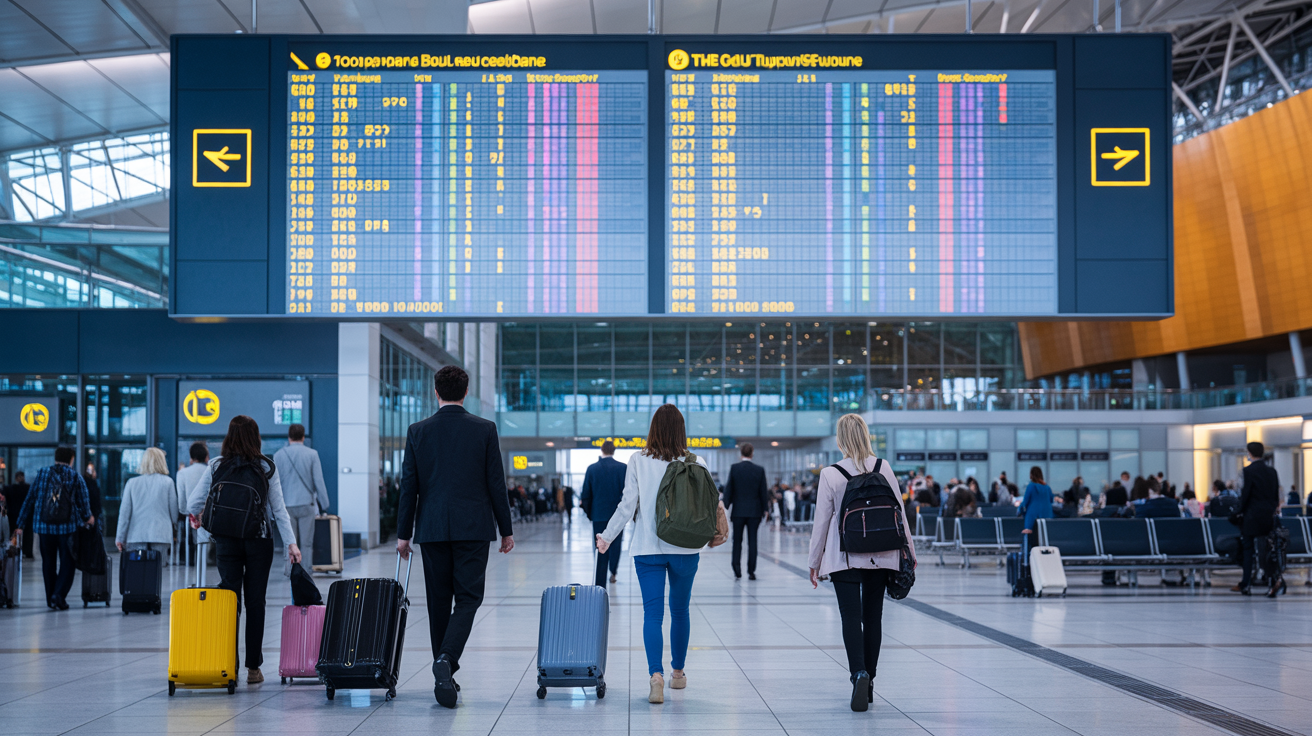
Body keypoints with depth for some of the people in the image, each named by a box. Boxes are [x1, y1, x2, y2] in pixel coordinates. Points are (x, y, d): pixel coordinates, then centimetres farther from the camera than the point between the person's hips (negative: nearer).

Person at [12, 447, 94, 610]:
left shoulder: (42, 473, 4)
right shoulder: (75, 477, -1)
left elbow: (29, 500, 4)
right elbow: (84, 501, 2)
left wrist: (20, 525, 9)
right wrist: (86, 518, 23)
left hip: (44, 526, 2)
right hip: (67, 526, -2)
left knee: (48, 564, 12)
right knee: (67, 563, 4)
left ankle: (51, 599, 14)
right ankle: (59, 594, -14)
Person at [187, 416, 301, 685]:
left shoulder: (216, 466, -1)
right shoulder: (267, 467, -2)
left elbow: (193, 503, 2)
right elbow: (279, 509, -3)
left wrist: (195, 517, 24)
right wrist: (291, 543, 0)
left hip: (226, 541, 1)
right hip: (259, 541, -1)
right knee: (255, 602, 4)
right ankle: (253, 667, 5)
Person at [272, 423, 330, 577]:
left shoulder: (278, 455, 2)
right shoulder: (312, 454, -2)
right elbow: (319, 481, -2)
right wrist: (324, 504, 5)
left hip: (286, 505, 1)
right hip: (306, 503, -1)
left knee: (289, 542, 7)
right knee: (307, 542, 4)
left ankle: (290, 570, 3)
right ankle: (306, 569, 4)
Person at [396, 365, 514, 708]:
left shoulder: (418, 431, 1)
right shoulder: (485, 429, -2)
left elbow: (409, 486, 2)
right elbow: (496, 483, -1)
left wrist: (403, 533, 8)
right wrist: (506, 529, 7)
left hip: (432, 528, 2)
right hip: (473, 527, -2)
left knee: (439, 601, 10)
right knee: (468, 597, 1)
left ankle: (445, 675, 15)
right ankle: (447, 659, -22)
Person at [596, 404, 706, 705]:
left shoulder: (638, 461, -4)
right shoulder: (696, 464, -2)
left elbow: (627, 505, -3)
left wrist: (607, 536, 9)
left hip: (647, 547, -1)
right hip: (685, 548, 1)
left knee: (652, 612, -3)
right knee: (680, 610, 16)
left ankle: (656, 674, -21)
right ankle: (678, 672, 29)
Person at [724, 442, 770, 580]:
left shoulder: (734, 468, -5)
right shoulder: (759, 470, -2)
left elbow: (729, 489, -4)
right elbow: (763, 492, 1)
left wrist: (726, 506, 3)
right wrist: (765, 509, 9)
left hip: (738, 511, 0)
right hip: (754, 511, 1)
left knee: (737, 542, 8)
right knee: (752, 542, 4)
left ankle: (737, 571, 3)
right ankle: (751, 572, 2)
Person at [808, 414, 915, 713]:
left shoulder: (830, 474, -8)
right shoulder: (883, 468, -1)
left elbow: (822, 521, -3)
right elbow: (898, 512, 2)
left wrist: (814, 562, 6)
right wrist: (909, 552, 12)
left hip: (844, 558, -3)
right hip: (880, 556, 3)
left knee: (851, 617, -2)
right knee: (873, 617, 12)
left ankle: (859, 673, -23)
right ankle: (868, 682, 19)